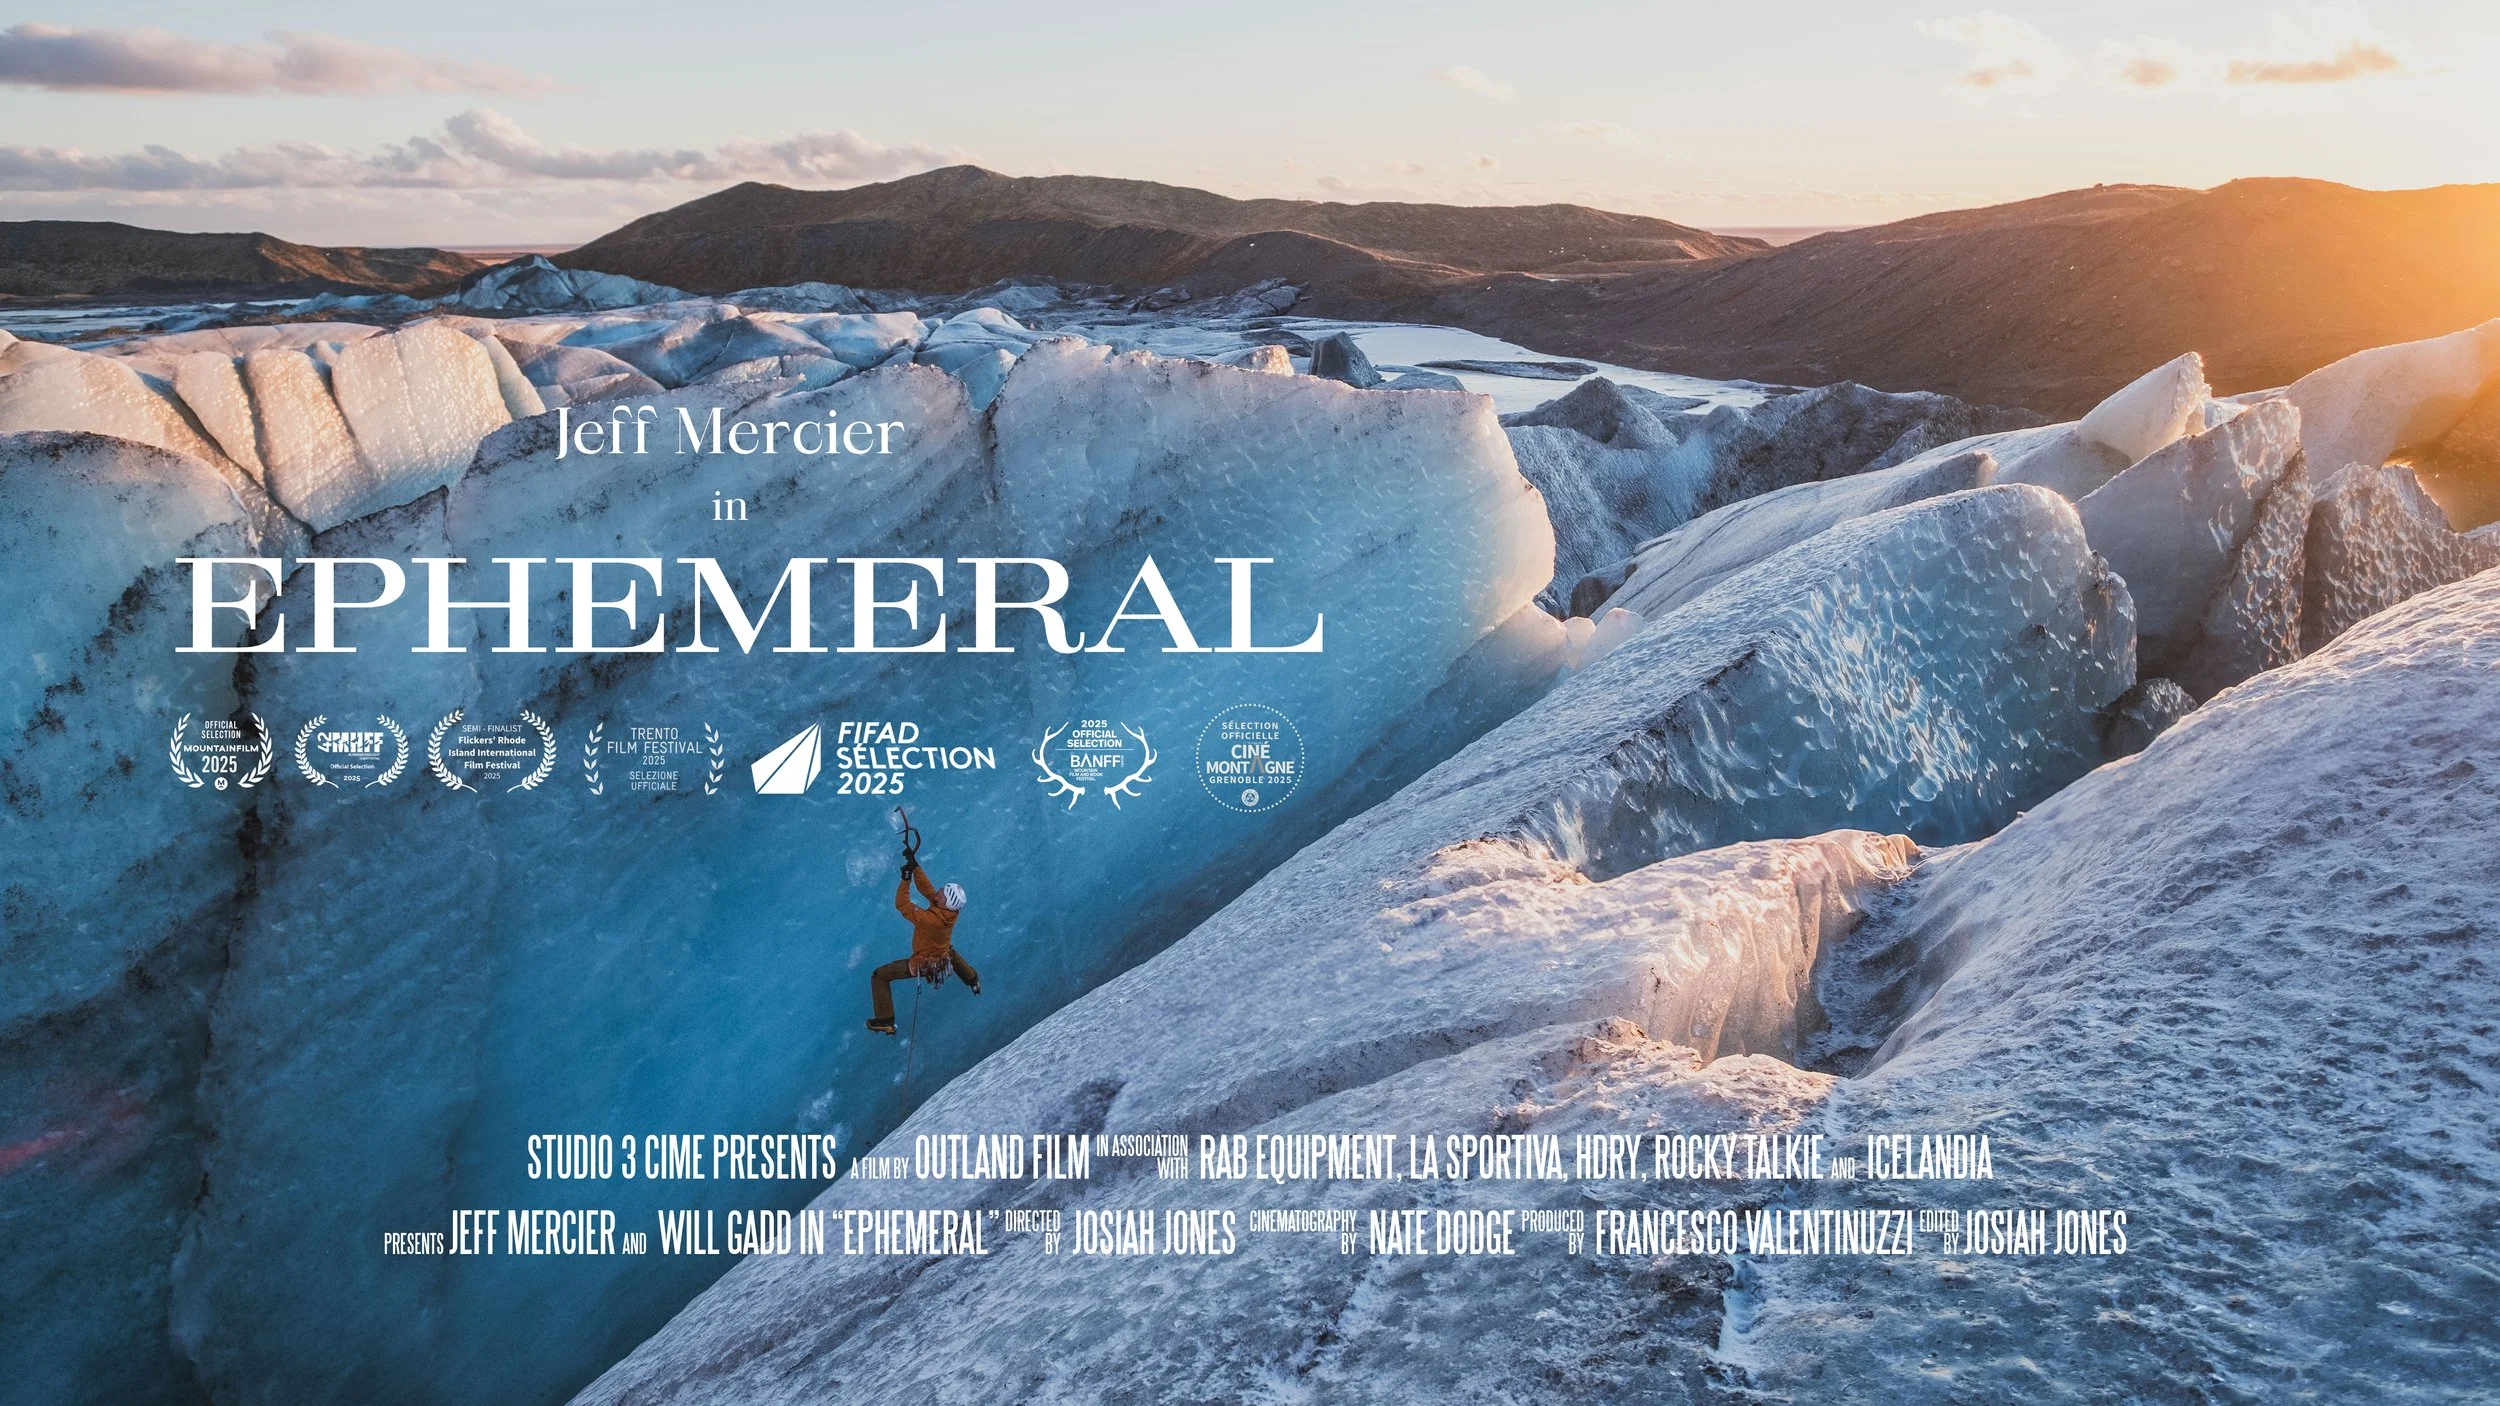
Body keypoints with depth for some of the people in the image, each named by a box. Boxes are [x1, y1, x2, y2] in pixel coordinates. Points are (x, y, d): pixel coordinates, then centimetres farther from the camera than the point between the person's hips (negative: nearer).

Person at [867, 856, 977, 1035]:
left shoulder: (931, 919, -41)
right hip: (944, 959, 7)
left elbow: (903, 906, -36)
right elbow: (927, 888, -12)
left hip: (922, 965, -7)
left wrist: (906, 879, -33)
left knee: (879, 976, 5)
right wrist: (915, 866, -16)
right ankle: (972, 979, 59)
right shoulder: (950, 909, -21)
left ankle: (885, 1021, 7)